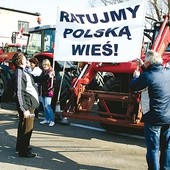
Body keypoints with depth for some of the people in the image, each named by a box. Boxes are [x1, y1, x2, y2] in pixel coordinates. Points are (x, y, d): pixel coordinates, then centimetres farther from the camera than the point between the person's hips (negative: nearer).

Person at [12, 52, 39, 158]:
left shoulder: (23, 72, 12)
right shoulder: (19, 73, -18)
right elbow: (19, 93, -22)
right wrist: (24, 109, -23)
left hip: (30, 104, 10)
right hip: (27, 105, -10)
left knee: (24, 126, 21)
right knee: (27, 128, -2)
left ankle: (21, 146, 37)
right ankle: (23, 151, 10)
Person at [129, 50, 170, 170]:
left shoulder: (148, 76, -17)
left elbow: (132, 86, -5)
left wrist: (136, 76, 14)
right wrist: (143, 67, 26)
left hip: (155, 119, -6)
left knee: (153, 149, 7)